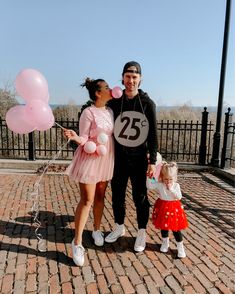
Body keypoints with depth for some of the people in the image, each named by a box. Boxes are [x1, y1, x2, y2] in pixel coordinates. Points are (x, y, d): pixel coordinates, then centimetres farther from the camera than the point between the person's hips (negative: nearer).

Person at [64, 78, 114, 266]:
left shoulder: (110, 111, 8)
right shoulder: (88, 113, -14)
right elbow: (83, 139, -12)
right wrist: (75, 137, -33)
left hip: (106, 160, 6)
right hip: (90, 159, -6)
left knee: (100, 196, 15)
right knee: (87, 200, -4)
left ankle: (97, 230, 34)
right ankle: (77, 242, 9)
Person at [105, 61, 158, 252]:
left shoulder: (148, 104, -5)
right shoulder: (114, 102, 1)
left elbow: (153, 135, -5)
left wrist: (153, 161, -8)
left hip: (138, 160, -2)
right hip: (118, 159, 3)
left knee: (140, 197, 6)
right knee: (117, 195, 13)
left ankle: (142, 233, 26)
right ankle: (119, 227, 35)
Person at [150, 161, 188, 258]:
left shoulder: (176, 185, -8)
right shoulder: (159, 184, -9)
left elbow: (179, 197, -15)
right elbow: (149, 186, -15)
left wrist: (171, 189, -21)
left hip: (174, 208, -1)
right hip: (162, 208, 1)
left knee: (176, 229, 5)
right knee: (163, 227, 16)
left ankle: (180, 247, 22)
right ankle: (165, 243, 39)